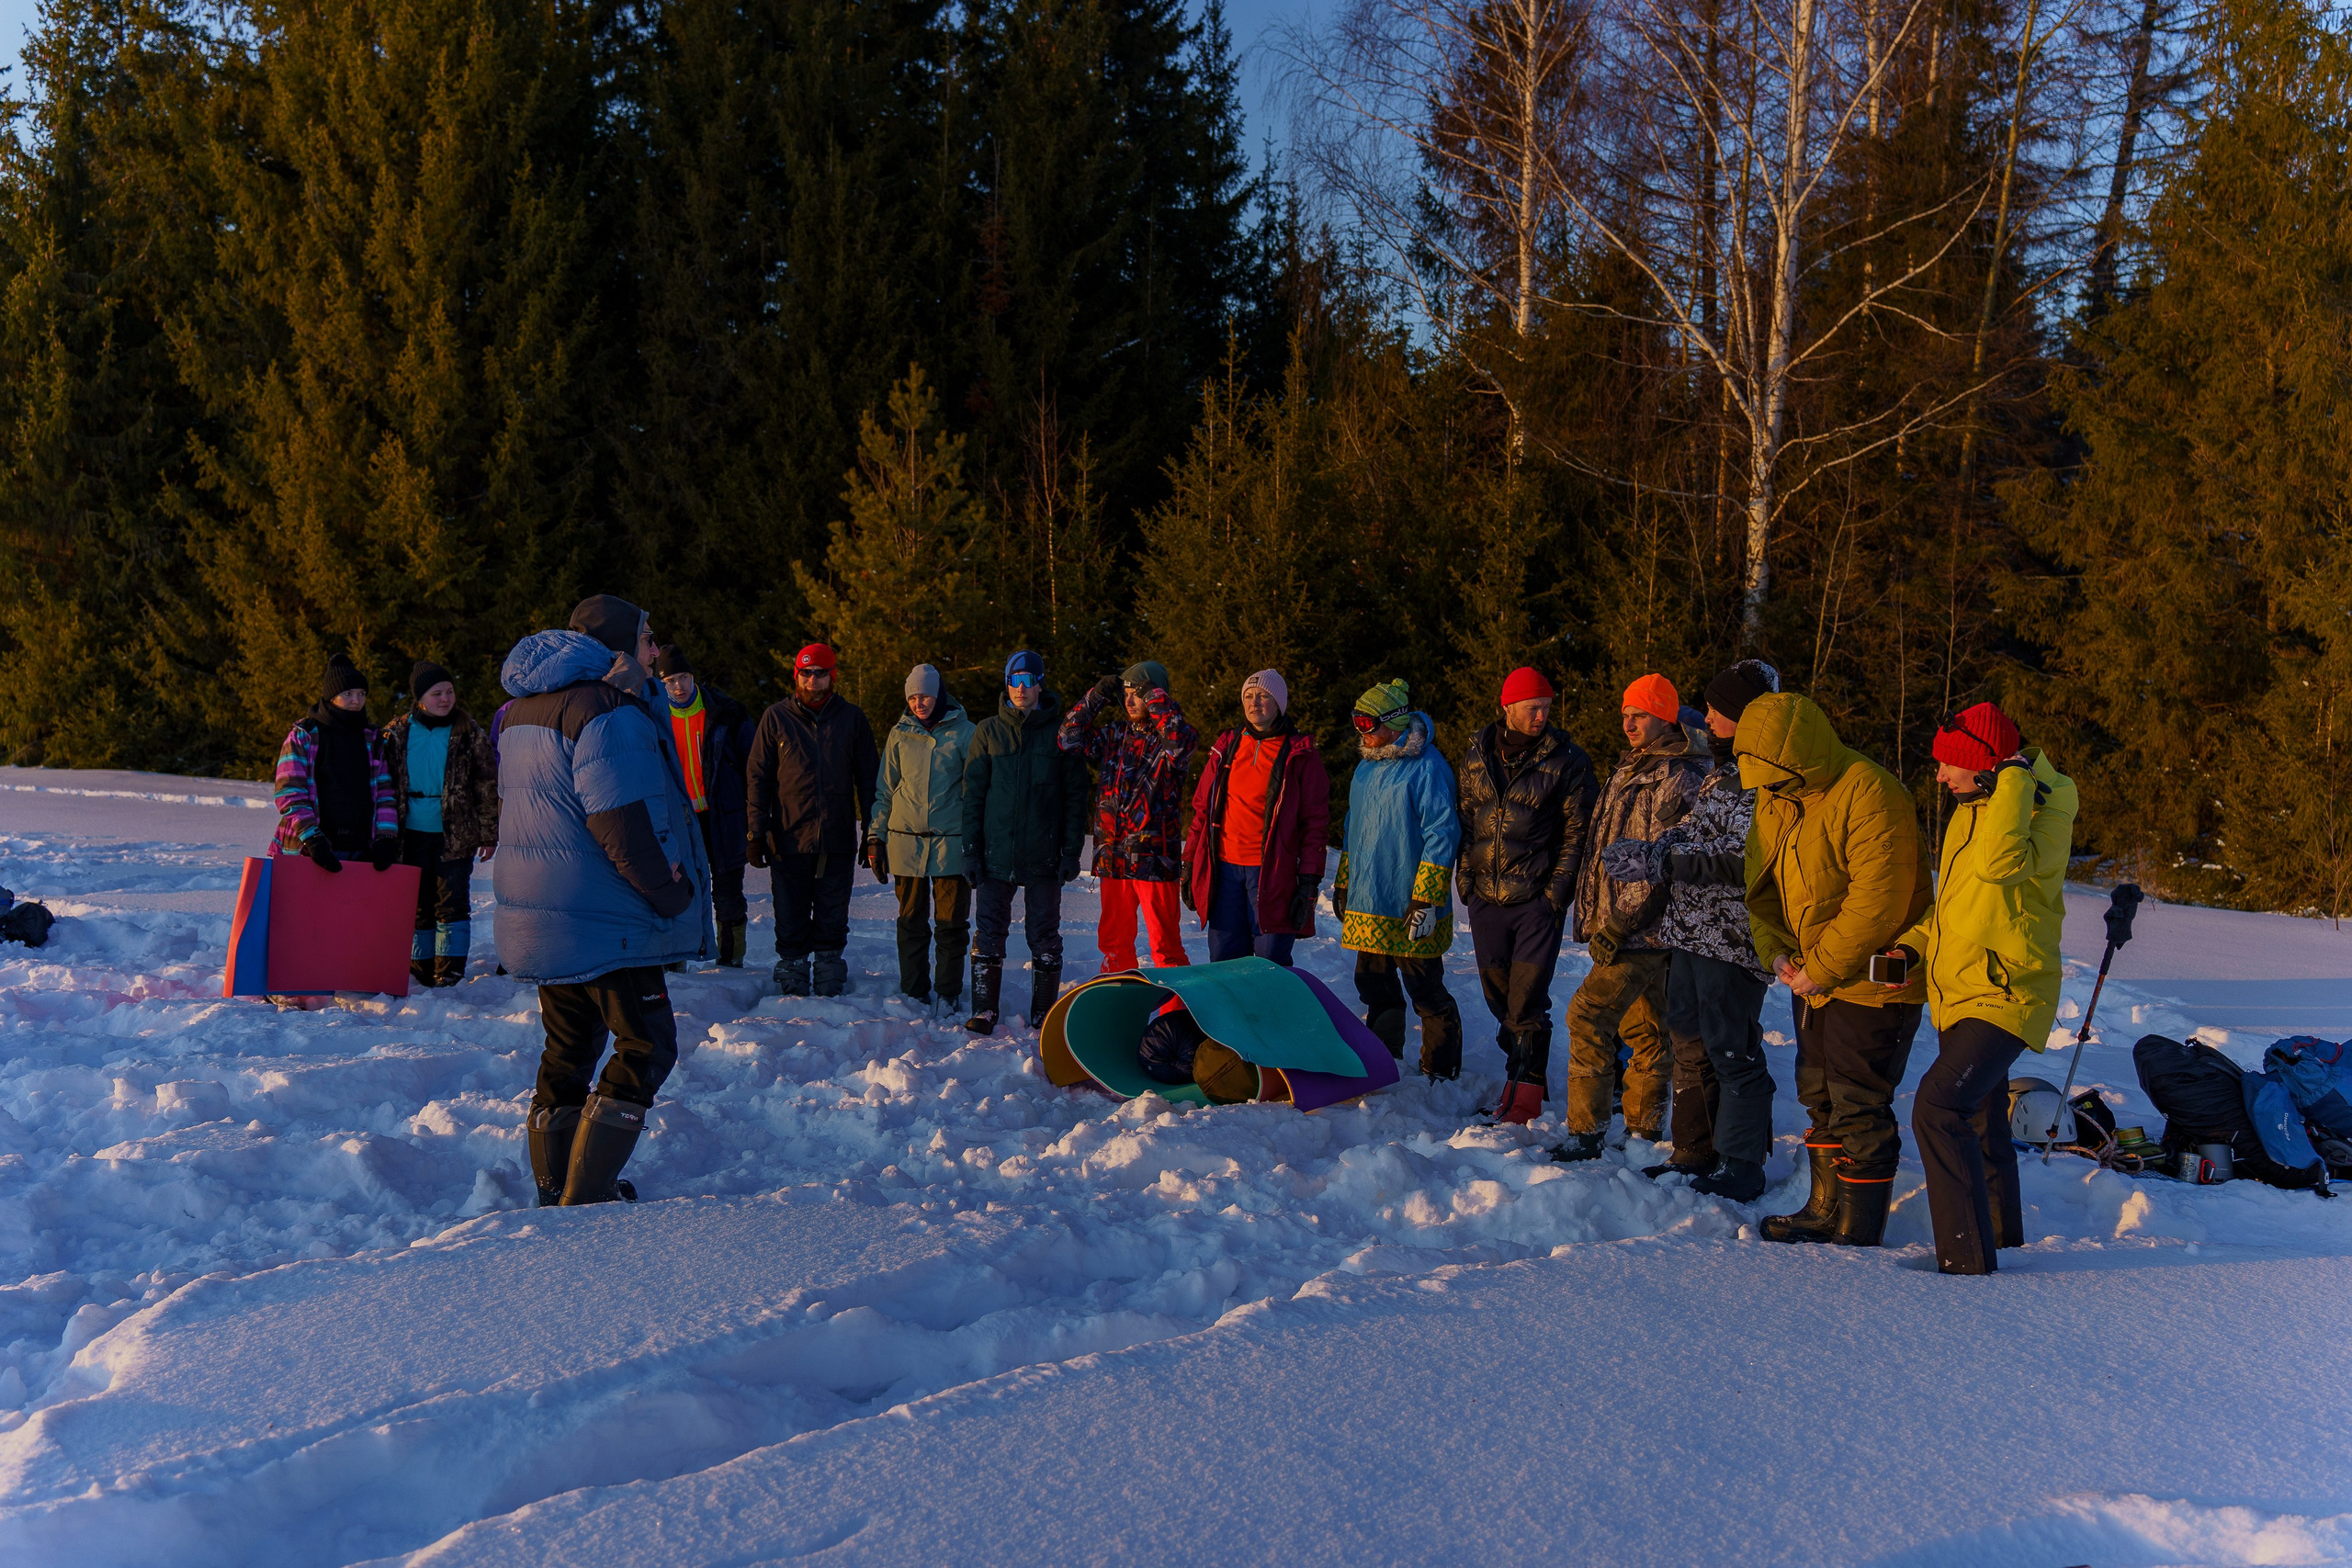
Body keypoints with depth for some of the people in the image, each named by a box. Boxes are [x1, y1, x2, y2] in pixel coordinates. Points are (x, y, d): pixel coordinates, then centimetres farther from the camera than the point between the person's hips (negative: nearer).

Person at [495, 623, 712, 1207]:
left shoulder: (520, 711, 13)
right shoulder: (610, 715, -18)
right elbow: (624, 831, -24)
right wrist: (678, 898, -12)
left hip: (538, 914, 9)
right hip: (606, 920, -9)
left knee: (568, 1047, 18)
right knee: (646, 1046, 0)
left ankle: (554, 1189, 25)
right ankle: (585, 1200, -1)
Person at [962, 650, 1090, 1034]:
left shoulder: (1060, 732, 2)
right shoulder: (988, 731, 7)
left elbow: (1075, 796, 3)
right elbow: (973, 793, 6)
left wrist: (1072, 851, -3)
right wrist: (970, 849, -1)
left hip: (1044, 856, -1)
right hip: (996, 854, 1)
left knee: (1045, 938, 5)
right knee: (988, 934, 2)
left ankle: (1044, 1014, 14)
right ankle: (983, 1012, 10)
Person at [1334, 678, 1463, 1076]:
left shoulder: (1427, 768, -13)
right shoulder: (1367, 767, 13)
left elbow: (1441, 838, -16)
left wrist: (1426, 900, -19)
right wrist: (1343, 883, 22)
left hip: (1409, 911, -8)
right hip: (1367, 907, 8)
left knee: (1426, 994, 0)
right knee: (1374, 986, 15)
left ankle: (1441, 1073, 13)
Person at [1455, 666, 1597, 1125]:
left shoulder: (1567, 760, -4)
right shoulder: (1476, 755, 8)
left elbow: (1578, 831, -3)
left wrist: (1557, 891, -9)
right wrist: (1466, 877, 8)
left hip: (1538, 898, -4)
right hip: (1486, 898, 4)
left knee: (1527, 1001, -6)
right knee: (1498, 997, 12)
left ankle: (1524, 1095, 1)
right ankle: (1523, 1069, 28)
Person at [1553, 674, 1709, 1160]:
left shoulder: (1679, 780, -14)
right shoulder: (1628, 770, 17)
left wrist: (1618, 923, -20)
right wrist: (1593, 915, 19)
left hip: (1646, 927, -9)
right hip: (1619, 925, 9)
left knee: (1590, 1014, -15)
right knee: (1642, 1026, 15)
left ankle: (1586, 1134, -11)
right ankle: (1644, 1130, 24)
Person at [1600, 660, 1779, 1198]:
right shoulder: (1722, 771, 16)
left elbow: (1743, 861, -24)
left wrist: (1659, 861, -25)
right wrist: (1652, 846, 6)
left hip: (1733, 941, -10)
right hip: (1692, 932, 10)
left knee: (1732, 1053, -2)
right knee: (1690, 1043, 15)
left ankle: (1741, 1168, 9)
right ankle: (1695, 1154, 27)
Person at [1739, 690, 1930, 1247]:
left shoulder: (1869, 793, -21)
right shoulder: (1774, 798, 6)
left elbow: (1878, 898, -25)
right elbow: (1760, 885, 13)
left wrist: (1821, 969, -20)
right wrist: (1776, 951, -3)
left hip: (1870, 982, -8)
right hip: (1813, 983, 9)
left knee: (1857, 1108, -4)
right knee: (1820, 1100, 16)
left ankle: (1859, 1233, 7)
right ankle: (1826, 1212, 29)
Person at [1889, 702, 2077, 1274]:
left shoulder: (2044, 816, -16)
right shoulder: (1968, 812, 11)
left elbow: (2000, 862, -38)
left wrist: (2015, 778, -28)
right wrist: (1913, 944, 4)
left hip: (2006, 996, -9)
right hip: (1959, 993, 9)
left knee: (1938, 1107, -21)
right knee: (1980, 1120, 20)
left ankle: (1966, 1259, -15)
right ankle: (2001, 1237, 37)